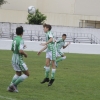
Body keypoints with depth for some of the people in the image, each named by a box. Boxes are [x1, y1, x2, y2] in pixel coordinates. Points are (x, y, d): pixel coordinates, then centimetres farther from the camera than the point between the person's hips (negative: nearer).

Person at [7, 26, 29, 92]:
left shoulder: (15, 39, 6)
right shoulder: (21, 40, -19)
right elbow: (20, 51, -30)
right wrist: (25, 54, -11)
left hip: (14, 59, 8)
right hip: (19, 59, -8)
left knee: (18, 74, 23)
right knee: (27, 74, 3)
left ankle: (11, 87, 17)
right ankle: (14, 85, -3)